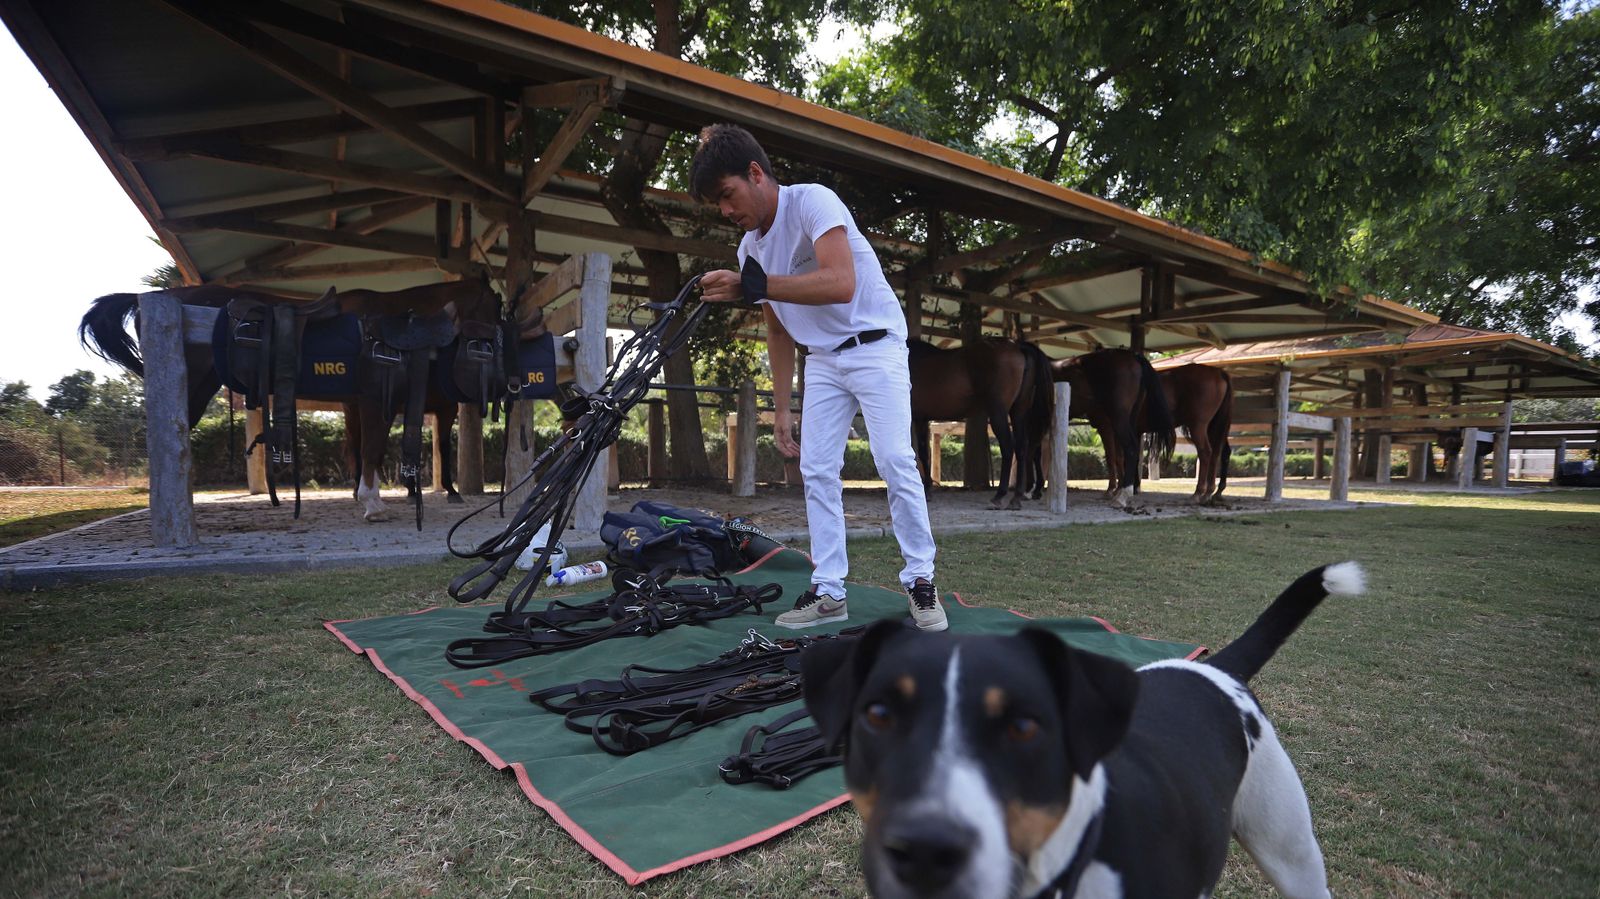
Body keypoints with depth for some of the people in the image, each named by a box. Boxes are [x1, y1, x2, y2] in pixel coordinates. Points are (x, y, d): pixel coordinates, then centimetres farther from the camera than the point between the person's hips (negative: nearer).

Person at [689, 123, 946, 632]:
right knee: (816, 471, 0)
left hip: (875, 347, -7)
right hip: (822, 361, 7)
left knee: (896, 463, -13)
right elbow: (778, 332, 11)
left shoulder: (813, 201, -18)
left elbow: (841, 284, -35)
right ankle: (829, 593, 7)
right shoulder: (751, 248, 4)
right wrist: (781, 408, 9)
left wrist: (753, 286, -38)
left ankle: (920, 583, 1)